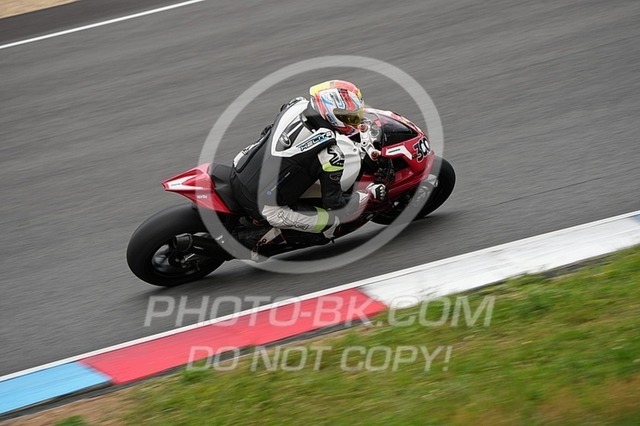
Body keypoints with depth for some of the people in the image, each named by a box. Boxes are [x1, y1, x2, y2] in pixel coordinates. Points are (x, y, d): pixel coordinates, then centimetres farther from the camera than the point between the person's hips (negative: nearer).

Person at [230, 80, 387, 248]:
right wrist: (369, 195, 2)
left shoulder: (298, 105, -4)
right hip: (268, 208, -7)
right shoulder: (331, 151, -22)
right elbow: (333, 202, -11)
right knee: (333, 221, 1)